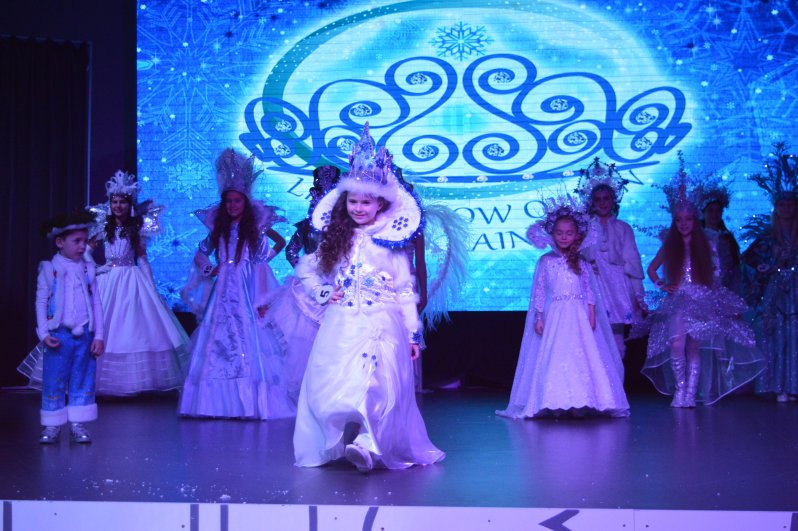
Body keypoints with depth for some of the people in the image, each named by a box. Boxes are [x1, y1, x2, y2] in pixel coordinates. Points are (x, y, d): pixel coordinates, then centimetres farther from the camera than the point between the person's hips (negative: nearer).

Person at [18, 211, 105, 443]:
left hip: (85, 335, 2)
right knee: (54, 381, 1)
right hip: (59, 335, -2)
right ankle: (52, 425, 10)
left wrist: (99, 335, 1)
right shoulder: (49, 269, -1)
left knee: (82, 380, 6)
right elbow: (41, 302, 0)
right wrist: (44, 333, -8)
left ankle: (78, 424, 13)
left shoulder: (88, 268, 5)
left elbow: (96, 302, 5)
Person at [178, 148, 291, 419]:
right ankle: (218, 402, 4)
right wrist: (211, 270, 3)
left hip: (246, 295, -3)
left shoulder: (255, 231, 3)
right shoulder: (219, 231, 11)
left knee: (248, 346, -8)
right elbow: (200, 254, 22)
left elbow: (261, 267, -2)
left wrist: (261, 301, -8)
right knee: (218, 346, 0)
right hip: (223, 293, 3)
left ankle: (249, 404, -6)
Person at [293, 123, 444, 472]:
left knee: (376, 385, -19)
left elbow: (405, 292, 5)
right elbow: (305, 271, 21)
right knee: (331, 384, -4)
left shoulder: (392, 245, 4)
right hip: (341, 325, 3)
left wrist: (413, 333, 4)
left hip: (382, 325, -3)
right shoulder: (335, 241, 12)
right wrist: (323, 293, 4)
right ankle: (347, 437, 5)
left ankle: (367, 443, -28)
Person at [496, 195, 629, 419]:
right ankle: (554, 404, 1)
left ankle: (580, 404, 3)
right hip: (554, 317, -1)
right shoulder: (545, 262, 4)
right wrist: (539, 317, -3)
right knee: (554, 358, -4)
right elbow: (539, 291, 3)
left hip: (579, 318, 1)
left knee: (583, 358, -2)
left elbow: (590, 292, 7)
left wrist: (592, 316, -2)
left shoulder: (581, 263, 7)